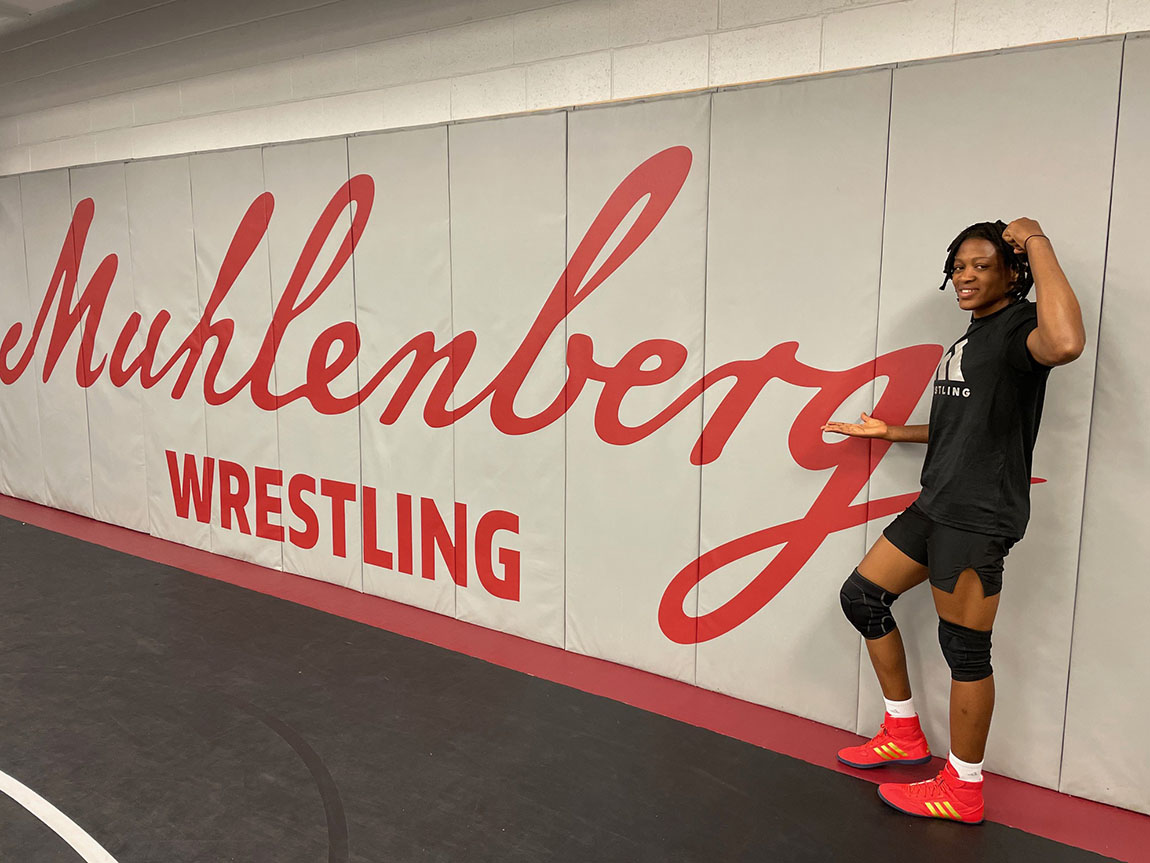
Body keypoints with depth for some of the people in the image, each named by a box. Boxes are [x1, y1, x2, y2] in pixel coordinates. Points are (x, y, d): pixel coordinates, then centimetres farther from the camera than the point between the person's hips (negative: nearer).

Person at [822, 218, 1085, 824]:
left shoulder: (1019, 326, -12)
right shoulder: (973, 338, 18)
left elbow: (1064, 342, -38)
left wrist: (1036, 240, -27)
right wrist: (889, 432, 25)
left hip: (978, 514, -10)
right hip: (937, 503, 10)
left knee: (964, 647, 0)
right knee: (862, 596, 13)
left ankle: (962, 791, 18)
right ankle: (905, 737, 27)